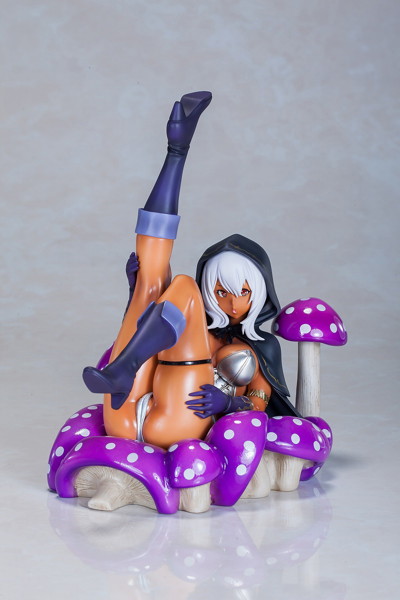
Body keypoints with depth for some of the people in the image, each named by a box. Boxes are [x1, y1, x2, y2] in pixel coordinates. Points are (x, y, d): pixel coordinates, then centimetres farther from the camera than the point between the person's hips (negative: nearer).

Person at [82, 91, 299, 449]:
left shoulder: (262, 347, 27)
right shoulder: (195, 326, 33)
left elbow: (260, 406, 12)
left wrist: (230, 402, -12)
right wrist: (138, 294, 11)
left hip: (178, 429, -3)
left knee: (183, 285, -12)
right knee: (152, 277, 9)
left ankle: (122, 371, -39)